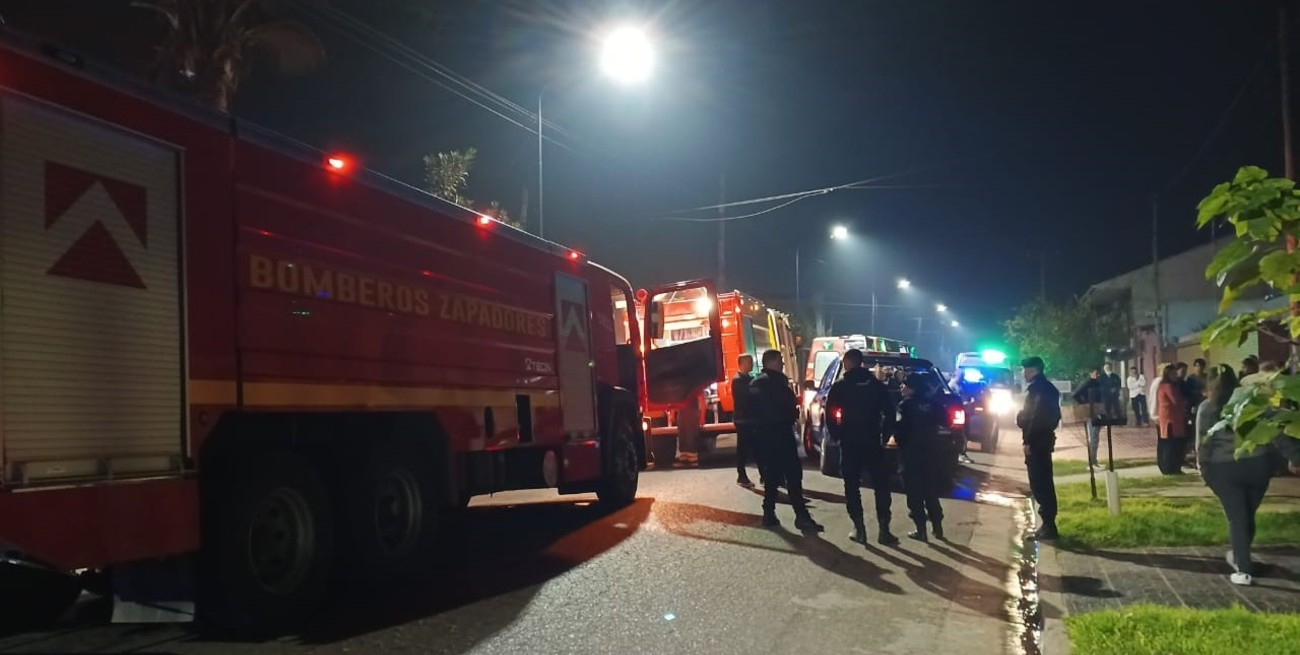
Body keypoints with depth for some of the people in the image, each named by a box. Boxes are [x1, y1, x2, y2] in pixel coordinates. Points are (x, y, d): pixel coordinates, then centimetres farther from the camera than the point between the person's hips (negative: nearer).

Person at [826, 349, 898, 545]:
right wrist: (884, 435, 9)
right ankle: (884, 529, 2)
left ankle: (859, 529, 2)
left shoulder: (840, 386, -4)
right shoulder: (877, 384, 3)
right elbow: (889, 412, 1)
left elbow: (830, 415, -8)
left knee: (852, 487, 6)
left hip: (849, 442, -2)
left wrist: (837, 435, 5)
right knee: (881, 485, 8)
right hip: (873, 442, 2)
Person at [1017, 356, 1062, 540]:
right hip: (1043, 440, 10)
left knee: (1039, 484, -8)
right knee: (1043, 483, 13)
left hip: (1036, 442, -10)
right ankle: (1048, 524, 18)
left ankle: (1048, 526, -7)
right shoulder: (1045, 387, 15)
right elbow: (1053, 415, 21)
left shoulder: (1038, 388, -16)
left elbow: (1037, 417, -22)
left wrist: (1028, 441, -20)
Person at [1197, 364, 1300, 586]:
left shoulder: (1207, 408, 0)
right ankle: (1239, 557, 35)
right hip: (1257, 464, 2)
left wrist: (1204, 470, 6)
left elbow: (1204, 442, -3)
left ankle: (1243, 569, -1)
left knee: (1236, 517, 2)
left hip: (1224, 468, -2)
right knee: (1248, 515, 17)